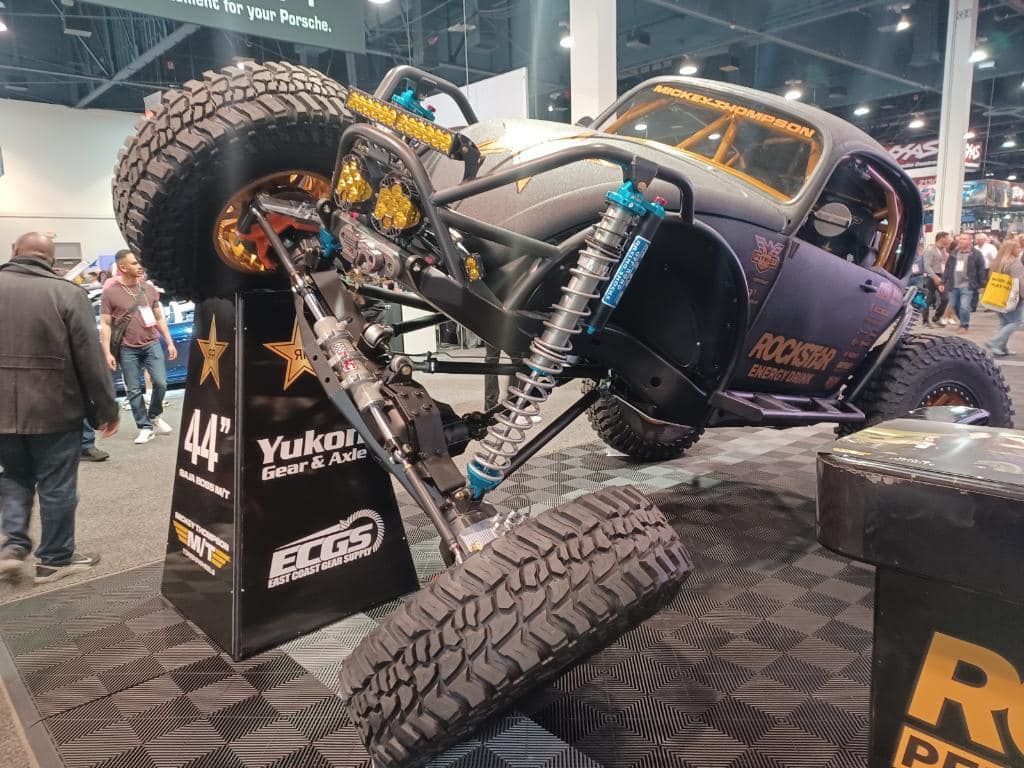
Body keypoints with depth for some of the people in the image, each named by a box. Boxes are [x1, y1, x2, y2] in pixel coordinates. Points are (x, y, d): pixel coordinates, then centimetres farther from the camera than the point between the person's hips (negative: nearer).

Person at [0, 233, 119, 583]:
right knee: (57, 486, 8)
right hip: (54, 409, -4)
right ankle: (55, 558, 19)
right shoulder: (67, 293, -10)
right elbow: (91, 360, -10)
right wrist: (107, 409, -2)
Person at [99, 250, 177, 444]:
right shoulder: (110, 292, -4)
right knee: (134, 390, 3)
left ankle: (154, 416, 21)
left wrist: (170, 342, 10)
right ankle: (145, 428, 13)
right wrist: (107, 353, -9)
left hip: (152, 344, 2)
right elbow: (105, 325, -3)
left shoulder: (148, 288, 7)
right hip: (127, 349, -2)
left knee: (160, 383, -4)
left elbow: (159, 318, 14)